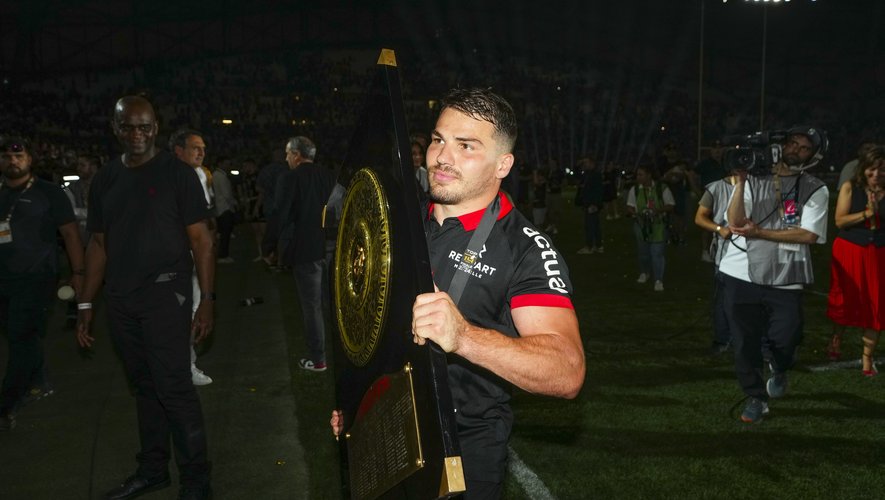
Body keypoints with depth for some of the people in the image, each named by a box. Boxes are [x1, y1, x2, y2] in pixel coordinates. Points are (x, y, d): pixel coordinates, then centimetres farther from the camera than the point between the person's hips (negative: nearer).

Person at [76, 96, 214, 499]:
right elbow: (97, 244, 15)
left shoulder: (177, 174, -4)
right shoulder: (105, 180, 10)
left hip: (165, 293, -5)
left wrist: (207, 299, -12)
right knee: (144, 386, 14)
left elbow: (201, 240, -5)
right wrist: (86, 305, 12)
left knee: (174, 387, -7)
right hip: (120, 299, 5)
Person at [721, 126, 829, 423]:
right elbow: (734, 223, -6)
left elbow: (809, 234, -9)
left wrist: (760, 233, -13)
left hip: (785, 279, -1)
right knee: (745, 342, 4)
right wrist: (741, 181, -13)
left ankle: (779, 370, 35)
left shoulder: (815, 190, 3)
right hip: (742, 274, 1)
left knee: (784, 339, -2)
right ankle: (756, 398, 24)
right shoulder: (753, 180, 6)